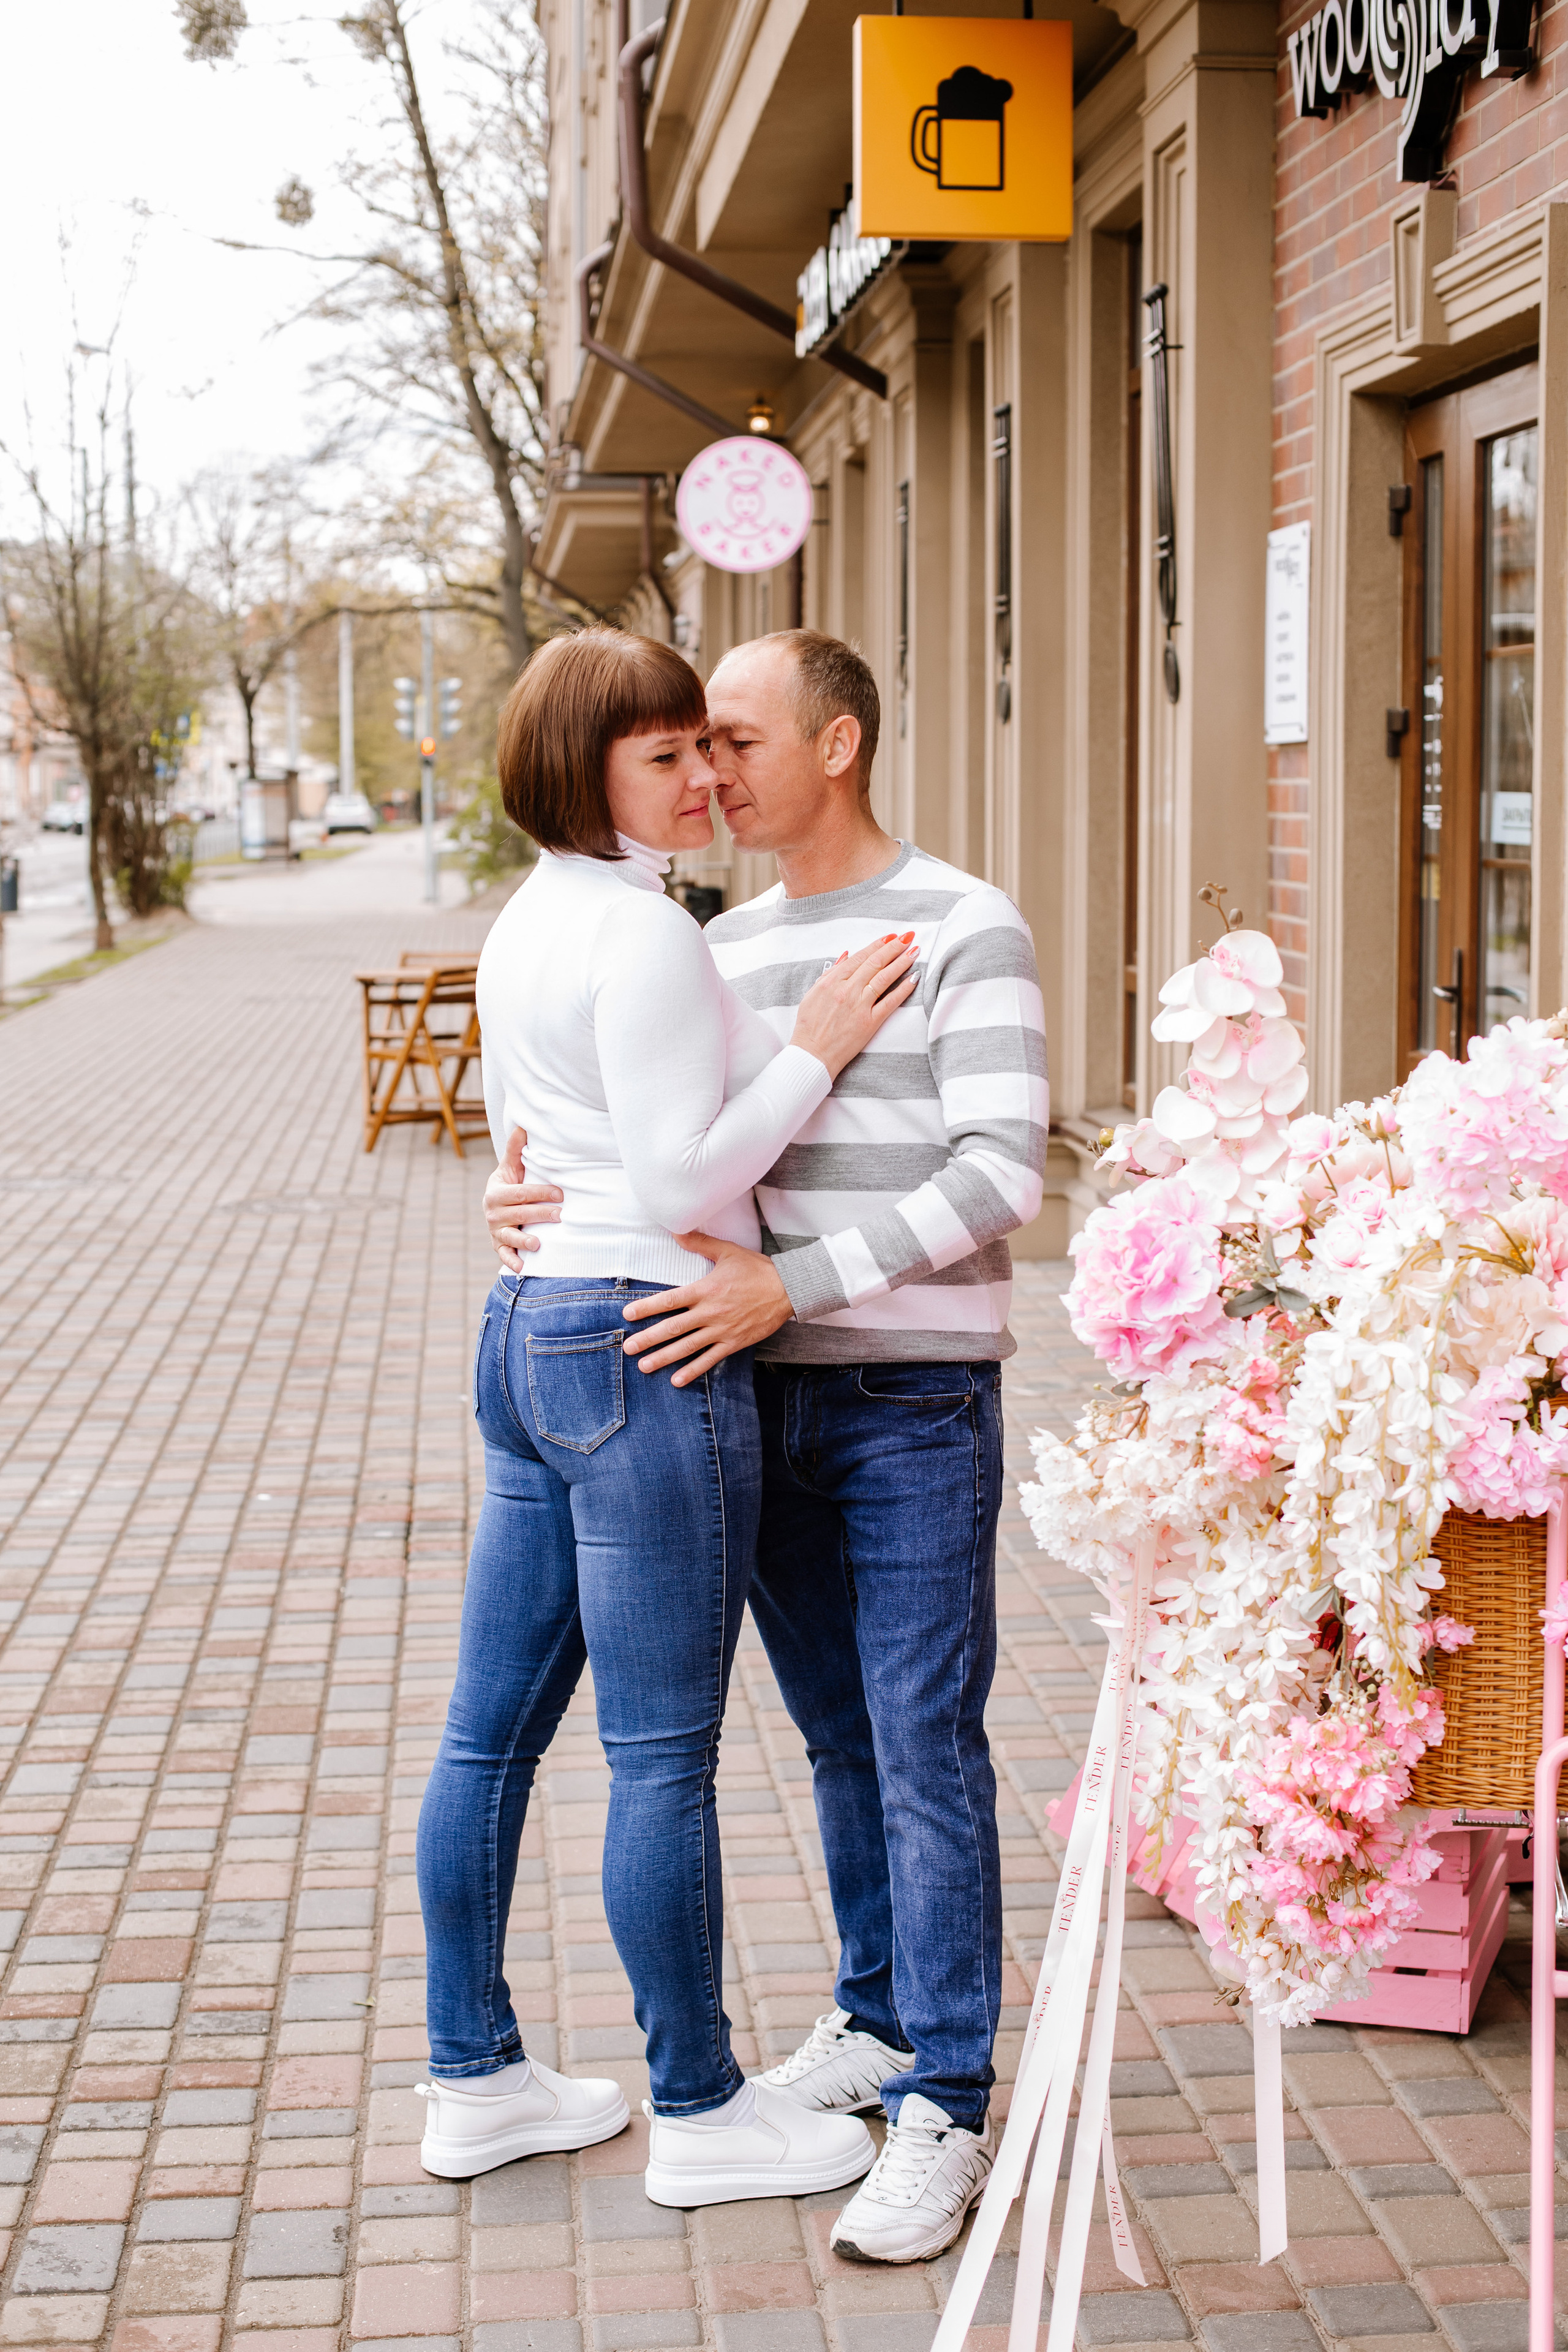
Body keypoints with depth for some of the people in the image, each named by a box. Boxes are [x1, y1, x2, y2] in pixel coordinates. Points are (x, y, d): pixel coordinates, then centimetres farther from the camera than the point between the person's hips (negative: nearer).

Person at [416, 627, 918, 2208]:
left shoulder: (527, 923, 14)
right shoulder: (645, 935, -15)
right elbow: (680, 1178, -18)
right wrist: (815, 1049, -10)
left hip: (524, 1332, 10)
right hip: (645, 1345, -10)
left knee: (493, 1728, 13)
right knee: (663, 1754, 1)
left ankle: (472, 2079, 26)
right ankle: (698, 2113, 14)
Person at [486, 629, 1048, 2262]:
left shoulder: (966, 931, -8)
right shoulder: (724, 948, 12)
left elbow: (1000, 1175, -16)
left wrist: (788, 1285, -23)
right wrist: (525, 1188, -8)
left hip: (915, 1401, -6)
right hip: (758, 1395, 6)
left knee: (926, 1746, -4)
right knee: (836, 1736, 15)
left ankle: (944, 2110, 4)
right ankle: (878, 2021, 30)